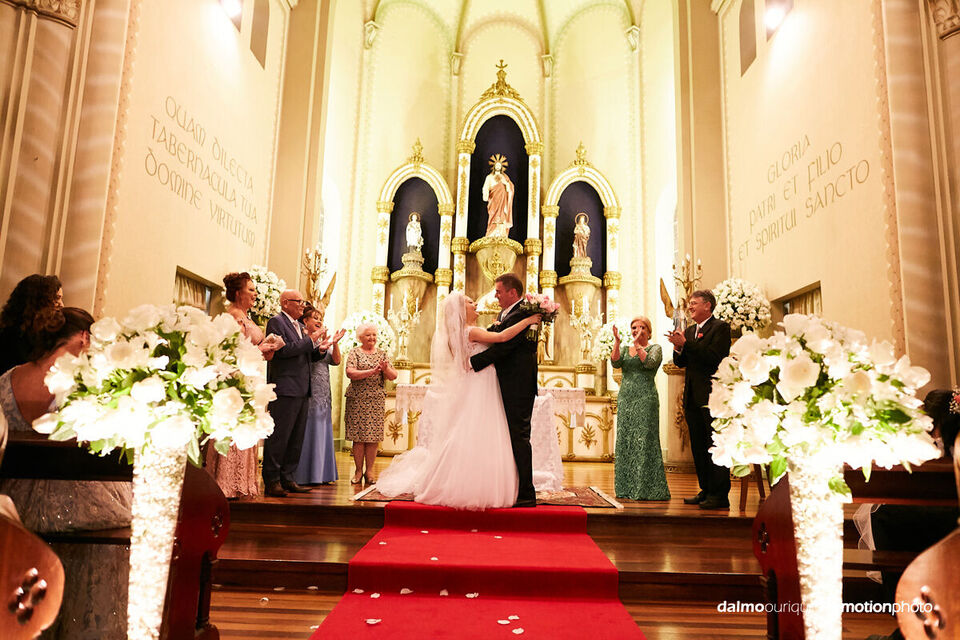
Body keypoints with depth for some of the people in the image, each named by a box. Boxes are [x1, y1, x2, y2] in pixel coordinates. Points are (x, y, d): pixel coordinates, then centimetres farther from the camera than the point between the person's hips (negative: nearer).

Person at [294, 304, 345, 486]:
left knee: (321, 432, 9)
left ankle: (320, 474, 14)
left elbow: (336, 361, 10)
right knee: (307, 431, -5)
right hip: (307, 392, -7)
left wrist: (335, 343, -3)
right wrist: (319, 347, -26)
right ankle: (302, 475, 2)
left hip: (323, 395, 7)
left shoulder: (323, 342, 18)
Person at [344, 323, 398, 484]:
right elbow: (350, 373, -12)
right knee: (358, 436, -1)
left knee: (373, 437, 0)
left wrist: (386, 369, -14)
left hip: (377, 400, 2)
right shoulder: (354, 352, 4)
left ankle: (369, 471, 10)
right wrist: (372, 371, -20)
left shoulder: (382, 354, 13)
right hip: (357, 399, -2)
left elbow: (393, 376, 7)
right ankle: (358, 470, 10)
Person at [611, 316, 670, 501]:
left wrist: (638, 345, -18)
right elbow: (615, 363, -3)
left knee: (644, 440, -7)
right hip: (625, 398, 5)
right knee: (625, 441, 5)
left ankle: (646, 488, 0)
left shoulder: (655, 348, 4)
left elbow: (650, 362, -16)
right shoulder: (625, 349, 16)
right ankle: (627, 487, 13)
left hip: (645, 398, -5)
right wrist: (617, 341, -12)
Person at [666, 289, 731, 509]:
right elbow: (681, 363, 14)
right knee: (698, 447, 12)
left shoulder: (720, 327, -5)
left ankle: (719, 495, 2)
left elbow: (714, 357, -19)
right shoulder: (689, 331, 17)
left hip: (712, 396, -8)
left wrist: (685, 344, -19)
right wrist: (678, 348, -5)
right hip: (693, 397, 8)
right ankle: (706, 491, 22)